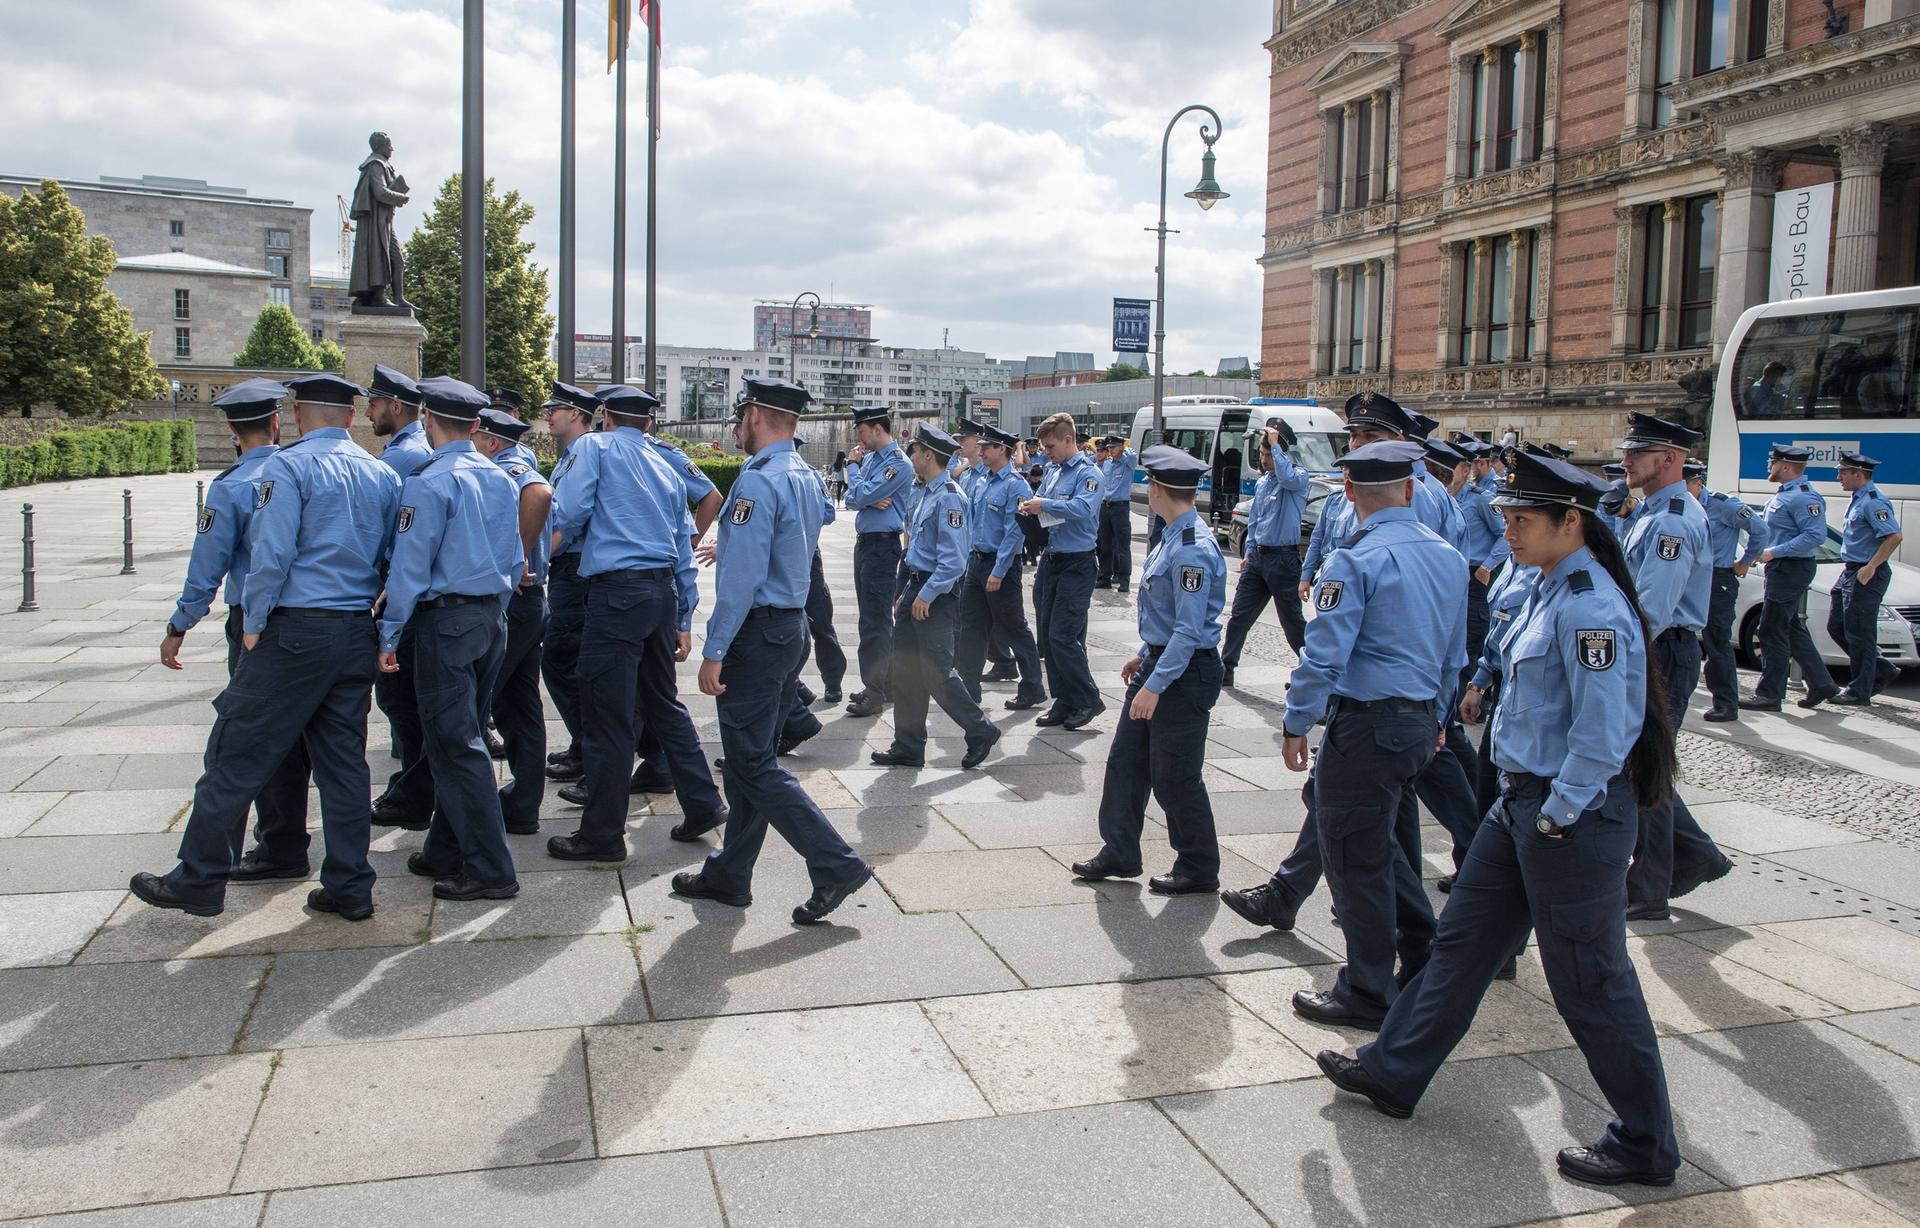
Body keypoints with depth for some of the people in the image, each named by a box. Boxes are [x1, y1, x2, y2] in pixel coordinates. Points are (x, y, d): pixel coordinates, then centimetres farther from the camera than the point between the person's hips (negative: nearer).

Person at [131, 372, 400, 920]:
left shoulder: (288, 466, -8)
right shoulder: (382, 475, 10)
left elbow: (272, 552, -15)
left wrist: (254, 624, -6)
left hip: (294, 629, -6)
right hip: (358, 633, 6)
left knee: (237, 755, 4)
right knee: (343, 760, 10)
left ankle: (198, 880, 13)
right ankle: (349, 886, 13)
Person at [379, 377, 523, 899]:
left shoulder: (430, 483, -14)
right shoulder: (501, 479, 9)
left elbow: (410, 565, -14)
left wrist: (390, 635, -8)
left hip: (444, 621, -8)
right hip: (492, 617, 8)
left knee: (455, 747, -3)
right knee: (461, 738, 16)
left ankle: (489, 870, -2)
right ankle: (446, 852, 26)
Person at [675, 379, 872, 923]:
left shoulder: (758, 481, -18)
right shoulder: (806, 479, 12)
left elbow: (742, 577, -23)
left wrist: (714, 651, -20)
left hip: (756, 633, -10)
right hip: (792, 627, 10)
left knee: (753, 766, -4)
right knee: (749, 759, 16)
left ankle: (836, 864, -5)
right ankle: (729, 874, 25)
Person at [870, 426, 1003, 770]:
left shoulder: (949, 497, -16)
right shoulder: (926, 495, 15)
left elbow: (954, 557, -23)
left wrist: (927, 594, -24)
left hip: (936, 596, -10)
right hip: (915, 588, 10)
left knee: (936, 673, -6)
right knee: (903, 672, 9)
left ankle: (980, 731, 10)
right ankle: (908, 748, 16)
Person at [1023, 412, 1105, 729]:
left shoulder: (1088, 473, -10)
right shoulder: (1052, 472, 13)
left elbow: (1082, 508, -26)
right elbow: (1038, 501, 21)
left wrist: (1044, 505, -18)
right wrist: (1030, 507, -1)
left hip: (1076, 564, -8)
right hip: (1050, 560, 8)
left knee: (1063, 637, -11)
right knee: (1047, 636, 9)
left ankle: (1089, 700, 3)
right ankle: (1064, 702, 19)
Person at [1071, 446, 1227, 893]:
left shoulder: (1193, 549, -23)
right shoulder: (1173, 537, 7)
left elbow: (1190, 630, -25)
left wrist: (1155, 686, -26)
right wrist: (1144, 655, 22)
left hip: (1185, 672, -10)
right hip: (1158, 661, 10)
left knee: (1174, 777, 2)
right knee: (1126, 760, 14)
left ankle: (1199, 869, 19)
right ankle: (1119, 852, 26)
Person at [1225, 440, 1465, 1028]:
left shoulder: (1356, 560, -16)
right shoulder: (1448, 556, 7)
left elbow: (1323, 654, -18)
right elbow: (1455, 654, 16)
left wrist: (1296, 725, -8)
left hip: (1366, 723, -8)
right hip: (1420, 724, 8)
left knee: (1357, 855, 3)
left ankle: (1368, 994, 13)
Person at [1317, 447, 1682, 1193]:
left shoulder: (1590, 607, -21)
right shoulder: (1552, 590, 10)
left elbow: (1603, 731, -24)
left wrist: (1557, 816, -17)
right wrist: (1526, 807, 16)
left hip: (1575, 812, -10)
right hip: (1525, 798, 10)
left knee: (1589, 979, 2)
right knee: (1463, 939, 16)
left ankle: (1645, 1146, 19)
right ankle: (1393, 1074, 30)